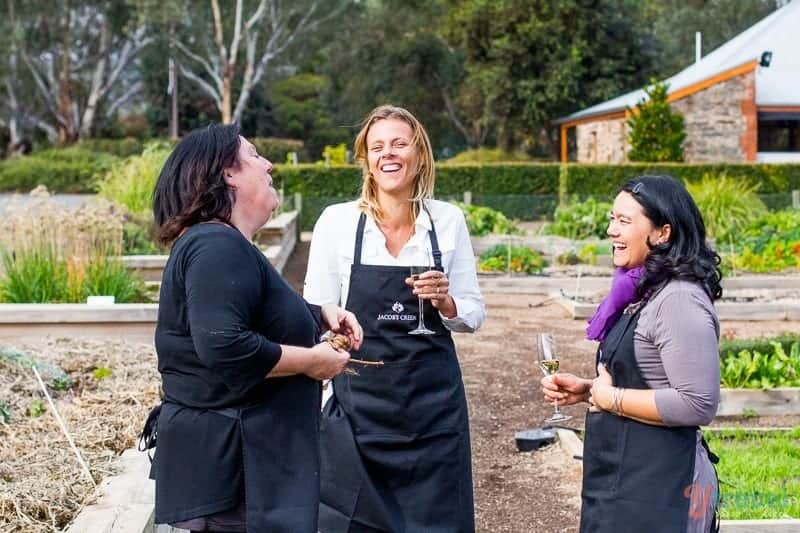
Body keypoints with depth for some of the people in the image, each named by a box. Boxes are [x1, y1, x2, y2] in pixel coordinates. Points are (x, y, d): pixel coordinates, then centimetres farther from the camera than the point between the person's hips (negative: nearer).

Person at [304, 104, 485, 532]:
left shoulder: (449, 220, -1)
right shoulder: (337, 221, -5)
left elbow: (473, 316, 6)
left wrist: (445, 302, -16)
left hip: (434, 402, 2)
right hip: (358, 403, -1)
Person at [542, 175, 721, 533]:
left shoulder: (680, 300, -20)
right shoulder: (642, 292, 9)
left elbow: (696, 405, -24)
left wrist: (609, 397, -16)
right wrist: (586, 390, 6)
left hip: (658, 482, -9)